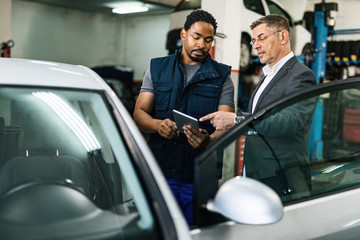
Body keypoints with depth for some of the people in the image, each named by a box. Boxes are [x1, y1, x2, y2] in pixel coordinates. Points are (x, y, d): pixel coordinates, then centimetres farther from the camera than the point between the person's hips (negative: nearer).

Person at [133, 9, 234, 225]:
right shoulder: (157, 68, 10)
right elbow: (139, 113, 4)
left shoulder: (222, 76, 6)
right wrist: (157, 125, -19)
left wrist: (209, 140, -28)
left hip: (200, 176, 0)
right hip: (159, 172, 1)